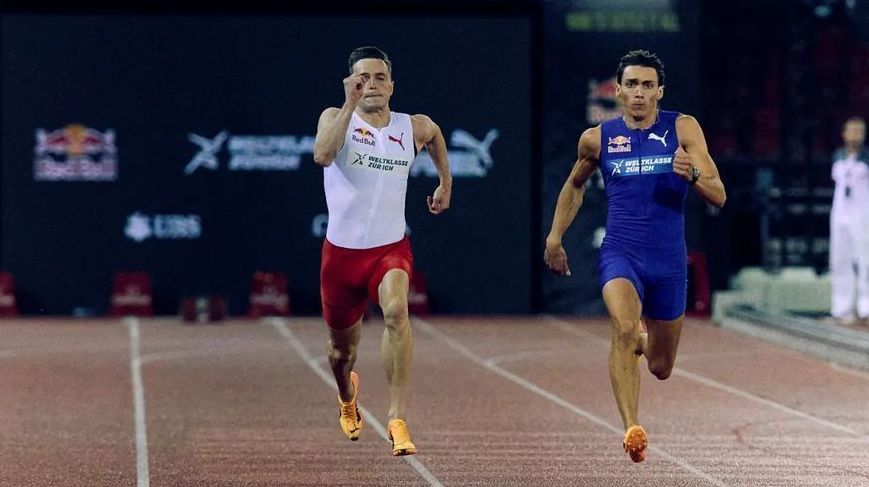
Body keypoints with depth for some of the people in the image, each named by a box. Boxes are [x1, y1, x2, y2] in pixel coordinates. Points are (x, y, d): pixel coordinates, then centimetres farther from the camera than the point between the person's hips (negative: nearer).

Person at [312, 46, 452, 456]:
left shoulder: (415, 128, 2)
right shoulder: (336, 118, -6)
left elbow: (435, 137, 28)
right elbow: (322, 155, -29)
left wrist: (446, 184, 28)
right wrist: (350, 104, -31)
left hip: (391, 249, 0)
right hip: (342, 251, 0)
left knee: (396, 310, -32)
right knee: (342, 344, 16)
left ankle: (398, 419, -33)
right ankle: (347, 397, 54)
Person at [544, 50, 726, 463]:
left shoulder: (683, 129, -3)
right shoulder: (597, 138, 2)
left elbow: (718, 197, -7)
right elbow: (574, 186, 22)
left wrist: (693, 174, -27)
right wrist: (554, 238, 15)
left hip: (669, 262, 1)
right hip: (620, 254, -1)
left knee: (660, 367, 13)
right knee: (624, 329, -31)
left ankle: (644, 333, 50)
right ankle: (632, 429, -34)